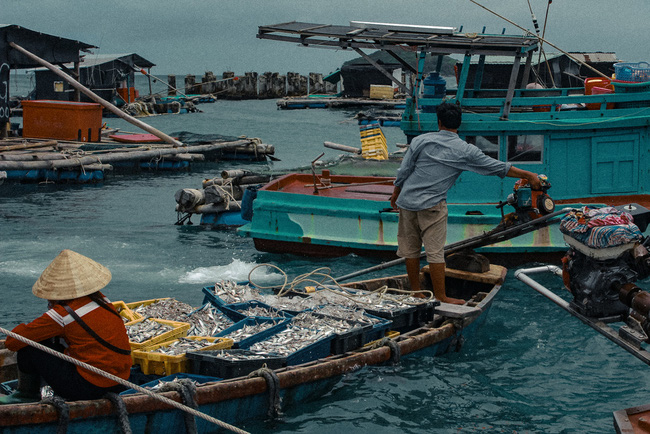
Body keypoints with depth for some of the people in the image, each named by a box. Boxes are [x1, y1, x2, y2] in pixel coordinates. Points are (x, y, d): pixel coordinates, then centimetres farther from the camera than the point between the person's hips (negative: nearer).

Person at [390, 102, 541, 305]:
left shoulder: (420, 141, 2)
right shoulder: (465, 151, -3)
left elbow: (403, 171, 4)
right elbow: (498, 167, 2)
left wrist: (396, 193, 21)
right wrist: (529, 176, 11)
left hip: (406, 201, 4)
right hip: (431, 205, -3)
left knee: (410, 249, 11)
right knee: (435, 252, 1)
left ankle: (416, 293, 20)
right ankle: (440, 296, 6)